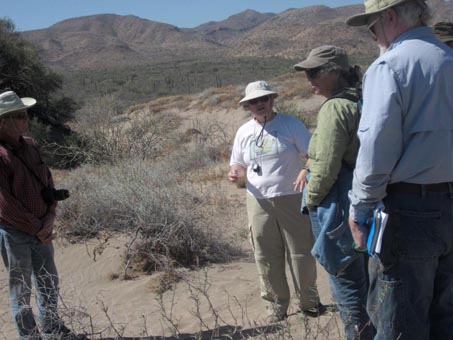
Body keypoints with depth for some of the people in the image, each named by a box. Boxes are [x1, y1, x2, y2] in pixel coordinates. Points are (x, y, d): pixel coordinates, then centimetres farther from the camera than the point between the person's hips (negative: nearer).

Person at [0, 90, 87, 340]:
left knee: (49, 283, 20)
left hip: (42, 232, 7)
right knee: (21, 290, 9)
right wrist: (36, 229, -13)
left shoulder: (30, 146, 4)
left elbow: (47, 181, 8)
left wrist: (50, 217, -6)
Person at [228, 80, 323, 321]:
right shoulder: (243, 132, 7)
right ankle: (276, 305, 23)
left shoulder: (291, 124, -4)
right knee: (267, 257, 8)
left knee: (301, 252, 6)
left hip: (292, 200, -3)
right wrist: (235, 173, -8)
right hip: (259, 202, 3)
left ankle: (308, 300, 25)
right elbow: (239, 164, 16)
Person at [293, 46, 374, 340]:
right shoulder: (362, 102, 9)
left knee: (347, 283, 3)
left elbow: (326, 168, -21)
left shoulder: (335, 108, -19)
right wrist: (309, 169, 11)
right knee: (368, 280, 21)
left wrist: (311, 198, -6)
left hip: (340, 207, -10)